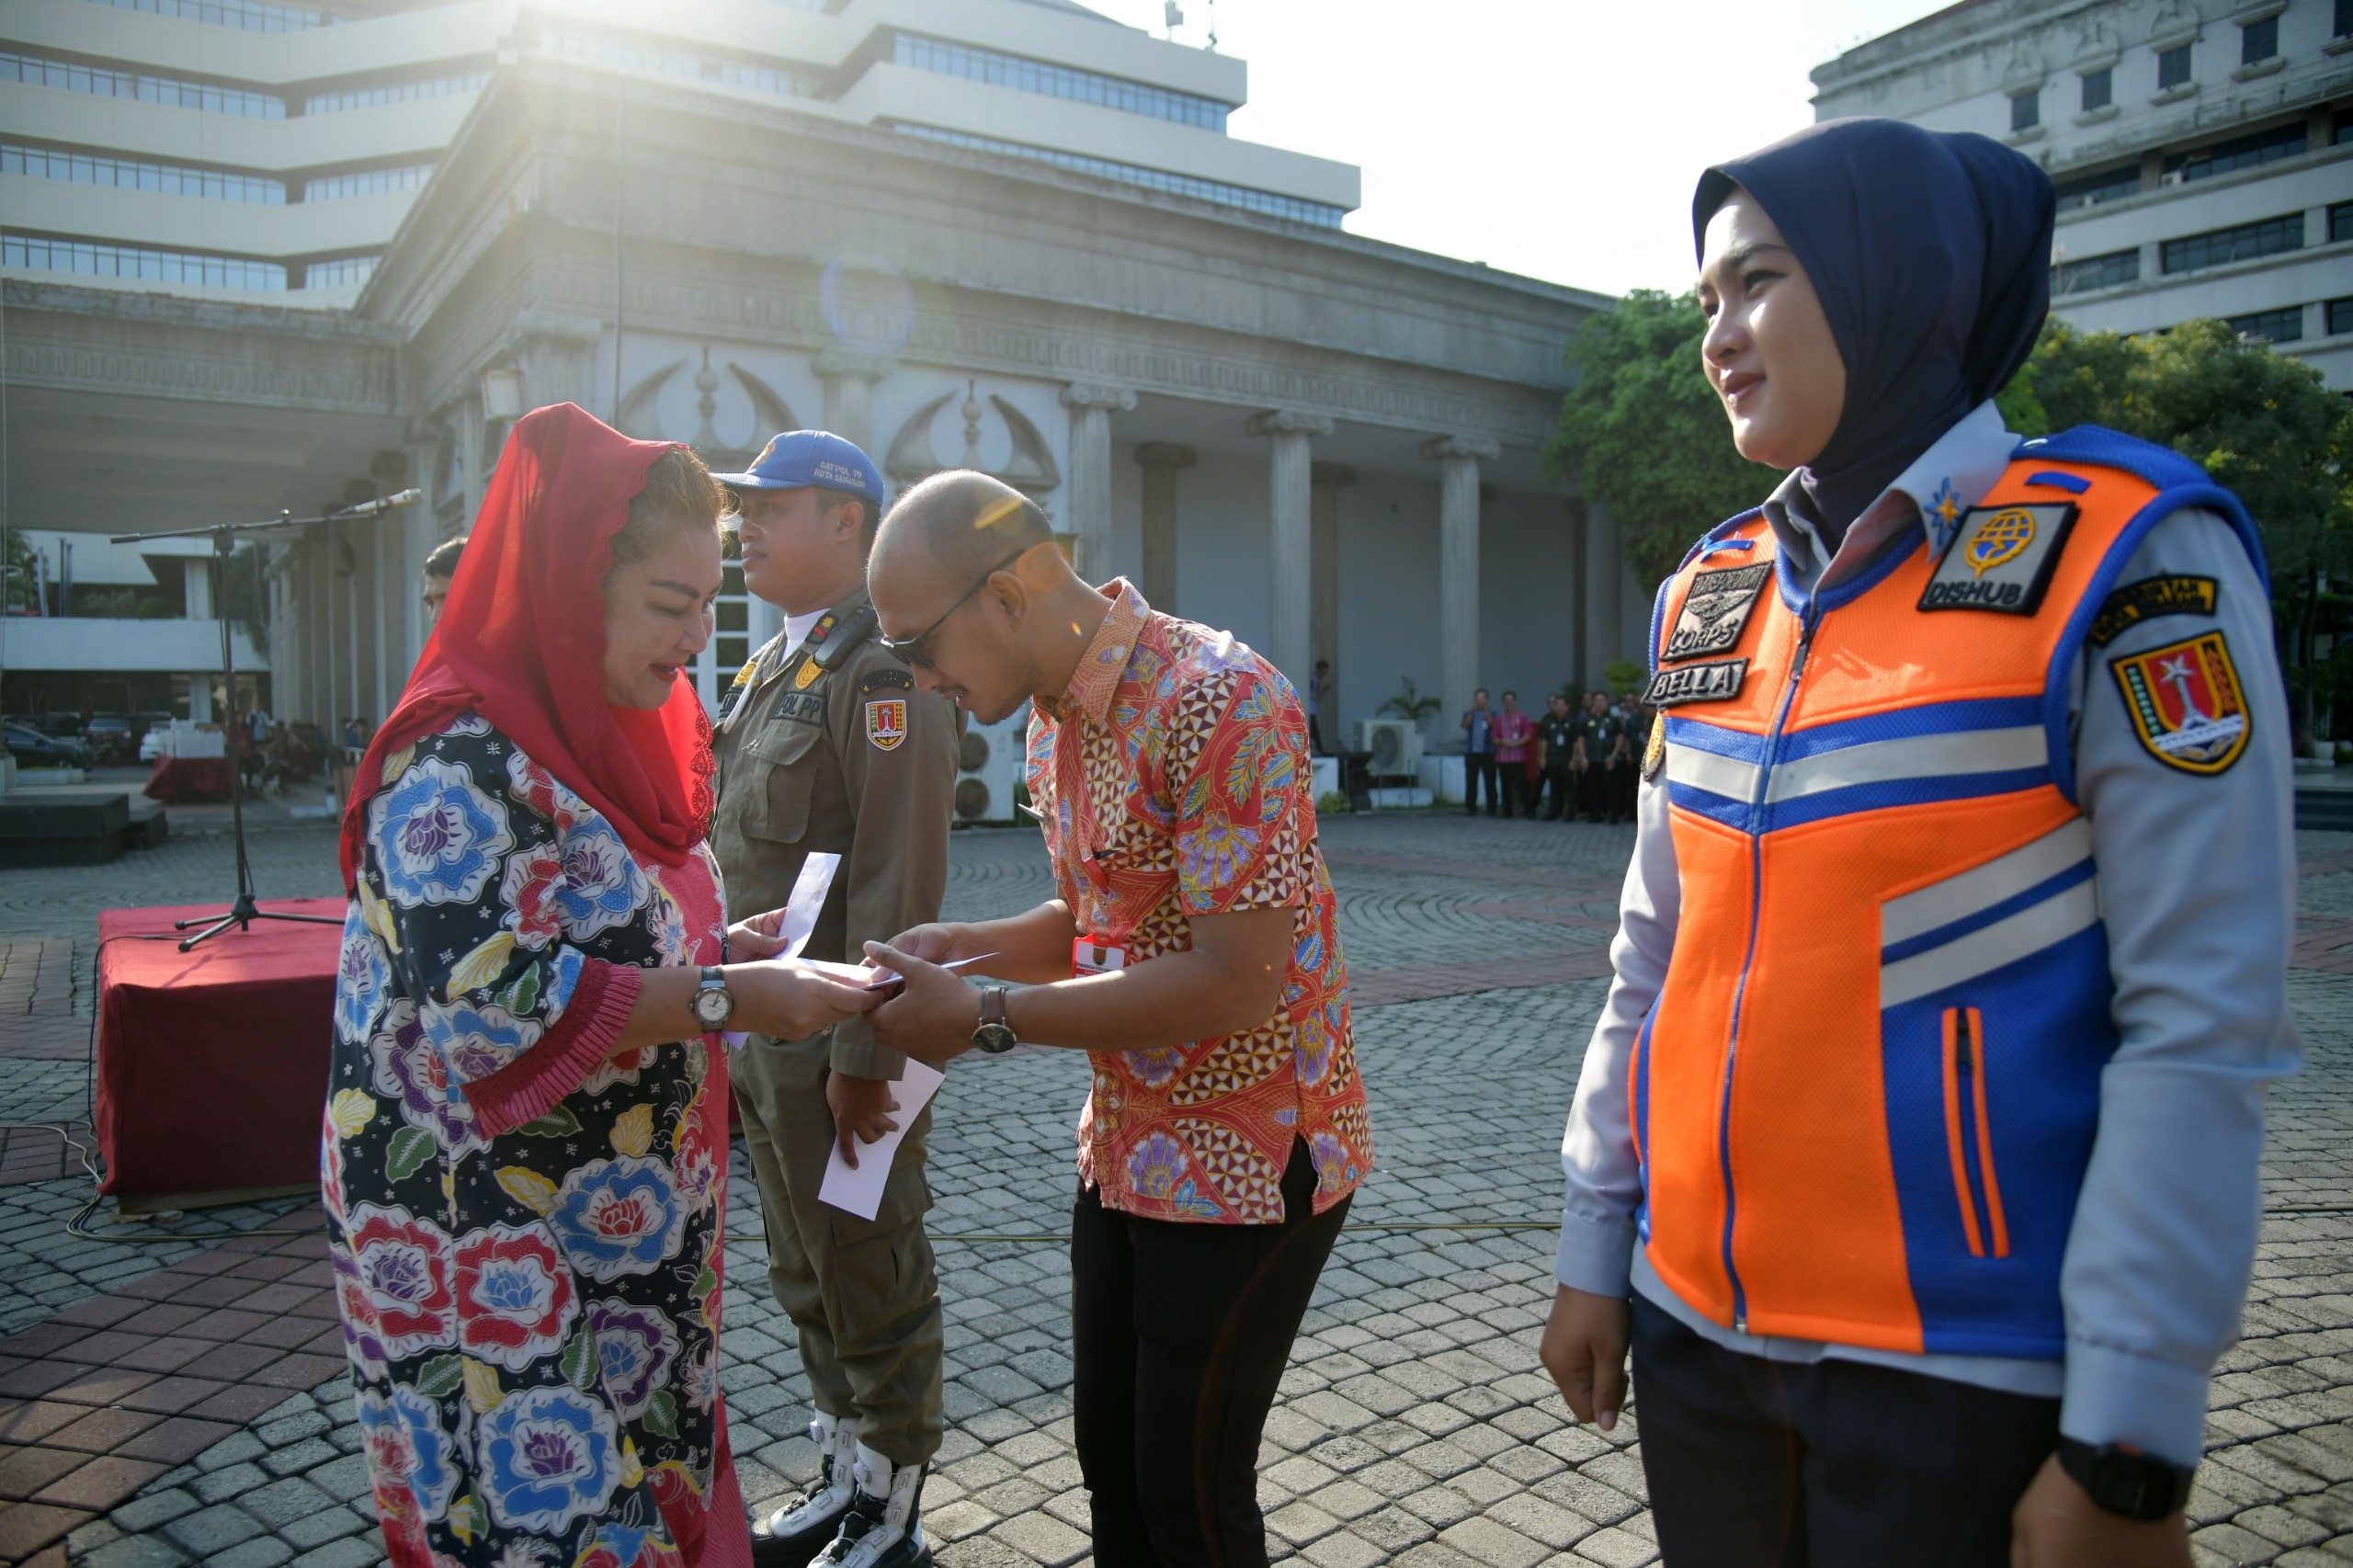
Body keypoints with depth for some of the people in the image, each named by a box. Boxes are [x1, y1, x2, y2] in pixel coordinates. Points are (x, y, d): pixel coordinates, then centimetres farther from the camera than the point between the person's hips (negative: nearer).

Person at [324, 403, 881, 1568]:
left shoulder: (610, 737, 8)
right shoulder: (465, 761, -20)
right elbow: (482, 1004, -28)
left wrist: (734, 945, 2)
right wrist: (726, 998, -26)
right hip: (497, 1247, -8)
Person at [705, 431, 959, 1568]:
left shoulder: (882, 669, -16)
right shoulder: (772, 665, 14)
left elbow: (897, 882, -22)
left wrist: (863, 1055, -22)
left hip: (838, 1043, -9)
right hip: (763, 1033, 9)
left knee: (874, 1290, 7)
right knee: (804, 1281, 21)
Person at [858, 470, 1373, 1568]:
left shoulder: (1218, 700, -23)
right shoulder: (1054, 716, 5)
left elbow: (1239, 981, -27)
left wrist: (988, 1021, -23)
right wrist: (961, 947, -3)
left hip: (1245, 1158, -8)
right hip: (1124, 1147, 8)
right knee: (1110, 1464, 18)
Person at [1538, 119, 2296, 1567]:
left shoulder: (2125, 558, -10)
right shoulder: (1710, 595, 6)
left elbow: (2203, 1027, -13)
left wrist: (2128, 1450, -14)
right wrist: (1595, 1249, 10)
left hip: (1966, 1373, -4)